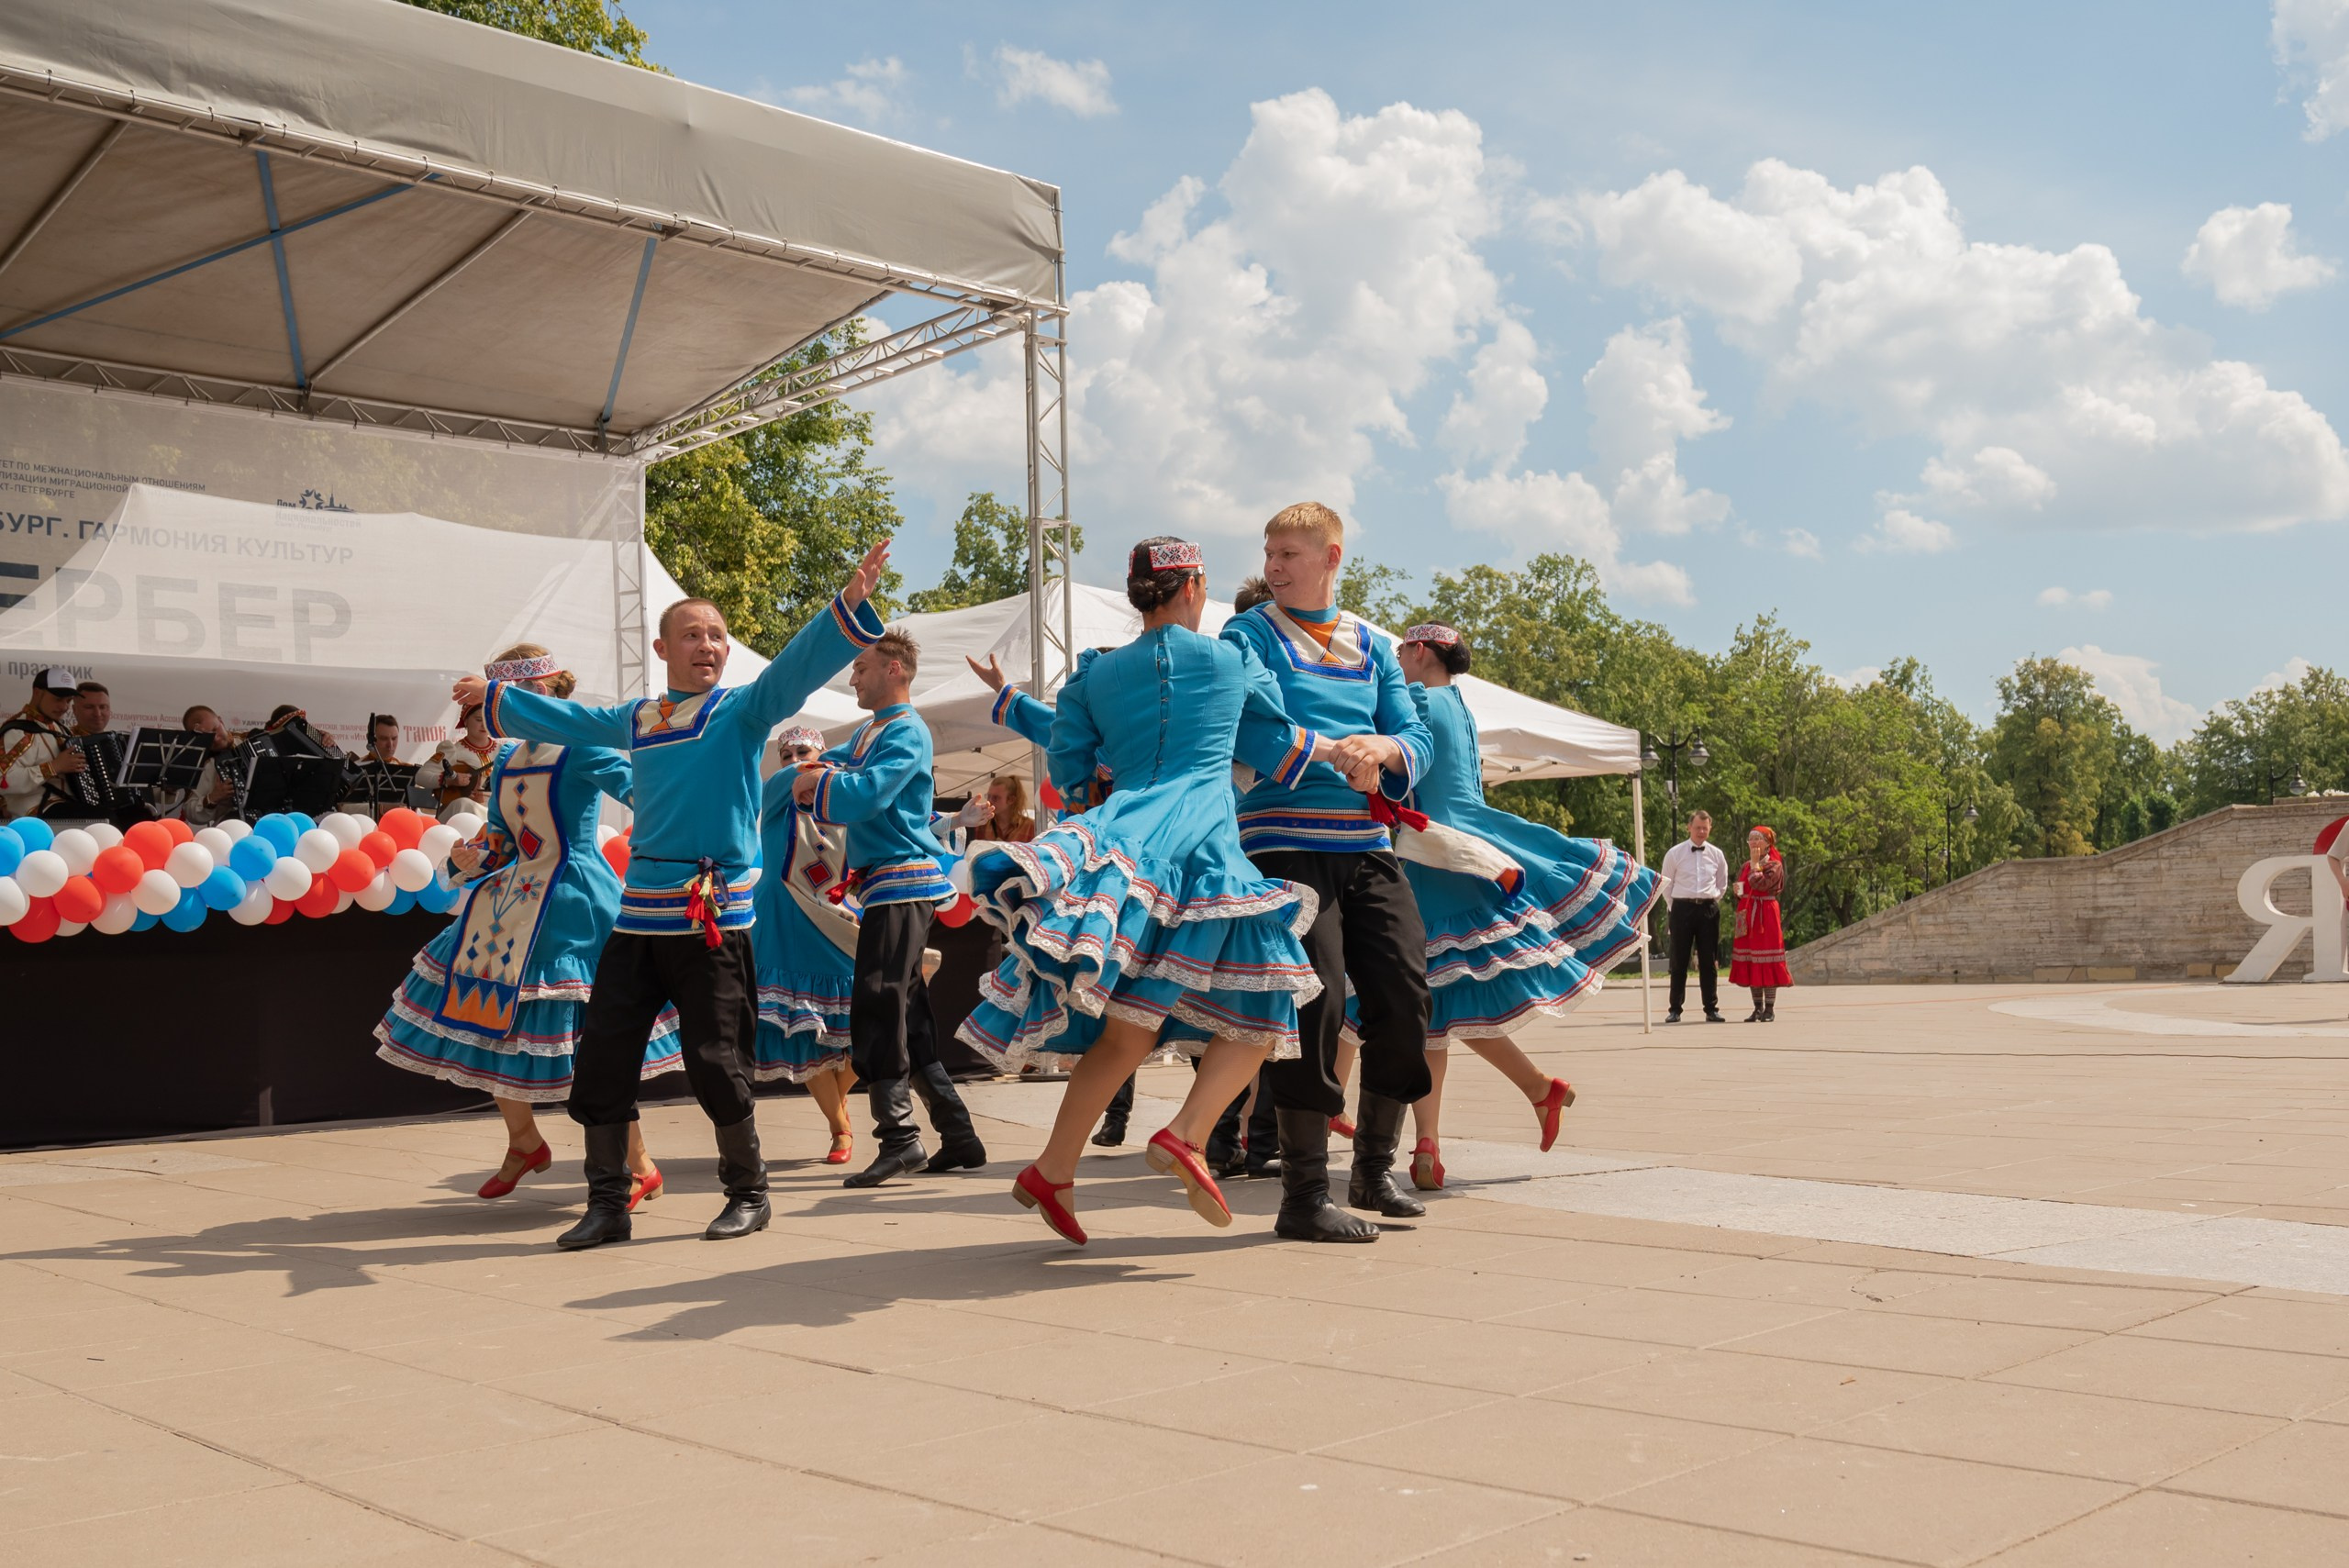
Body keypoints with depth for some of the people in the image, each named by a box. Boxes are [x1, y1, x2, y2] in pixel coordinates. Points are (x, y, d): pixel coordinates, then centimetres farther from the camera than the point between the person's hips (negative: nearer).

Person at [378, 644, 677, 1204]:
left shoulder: (580, 748, -10)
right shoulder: (506, 759, 13)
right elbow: (500, 841, 19)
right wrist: (473, 859, 0)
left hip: (572, 905, -8)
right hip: (514, 899, 8)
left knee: (591, 1038, -8)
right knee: (492, 1018, 11)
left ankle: (641, 1167, 6)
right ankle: (525, 1142, 33)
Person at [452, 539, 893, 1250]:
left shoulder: (741, 709, 0)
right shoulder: (635, 718, 15)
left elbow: (799, 665, -17)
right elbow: (566, 719, 34)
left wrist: (849, 602, -32)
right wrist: (494, 696, 47)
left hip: (713, 914, -5)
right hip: (640, 911, 6)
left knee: (715, 1060, -3)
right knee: (601, 1056, 4)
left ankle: (749, 1193, 16)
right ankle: (608, 1203, 17)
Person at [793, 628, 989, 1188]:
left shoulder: (908, 734, -10)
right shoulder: (868, 732, 20)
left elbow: (866, 794, -23)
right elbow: (822, 765, 18)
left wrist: (818, 782, -6)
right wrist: (819, 773, -4)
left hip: (903, 882, -10)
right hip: (886, 885, 10)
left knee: (878, 1008, -13)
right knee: (908, 1017, 10)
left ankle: (899, 1137, -13)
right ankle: (958, 1138, 14)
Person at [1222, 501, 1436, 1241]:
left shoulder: (1372, 645, 17)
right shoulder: (1249, 634, 2)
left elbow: (1416, 739, 10)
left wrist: (1385, 748, -12)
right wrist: (1333, 755, -25)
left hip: (1366, 845, 5)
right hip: (1287, 841, -5)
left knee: (1405, 998, 2)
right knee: (1317, 1006, -10)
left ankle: (1374, 1168, 23)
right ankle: (1304, 1196, 0)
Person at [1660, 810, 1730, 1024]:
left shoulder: (1716, 854, 7)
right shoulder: (1674, 854, 0)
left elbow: (1722, 885, 18)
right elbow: (1666, 885, 7)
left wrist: (1710, 901, 11)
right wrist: (1678, 906, 6)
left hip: (1709, 910, 2)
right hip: (1682, 908, -2)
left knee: (1708, 962, 4)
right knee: (1679, 961, 1)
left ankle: (1711, 1009, 9)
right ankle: (1674, 1010, 5)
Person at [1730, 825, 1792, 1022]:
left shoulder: (1774, 865, -4)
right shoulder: (1745, 867, 15)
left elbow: (1760, 884, -20)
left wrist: (1755, 863, -10)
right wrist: (1738, 891, -1)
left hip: (1766, 915, -6)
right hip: (1747, 916, 6)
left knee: (1767, 961, -7)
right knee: (1750, 963, 5)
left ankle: (1769, 1009, -2)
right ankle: (1757, 1008, 11)